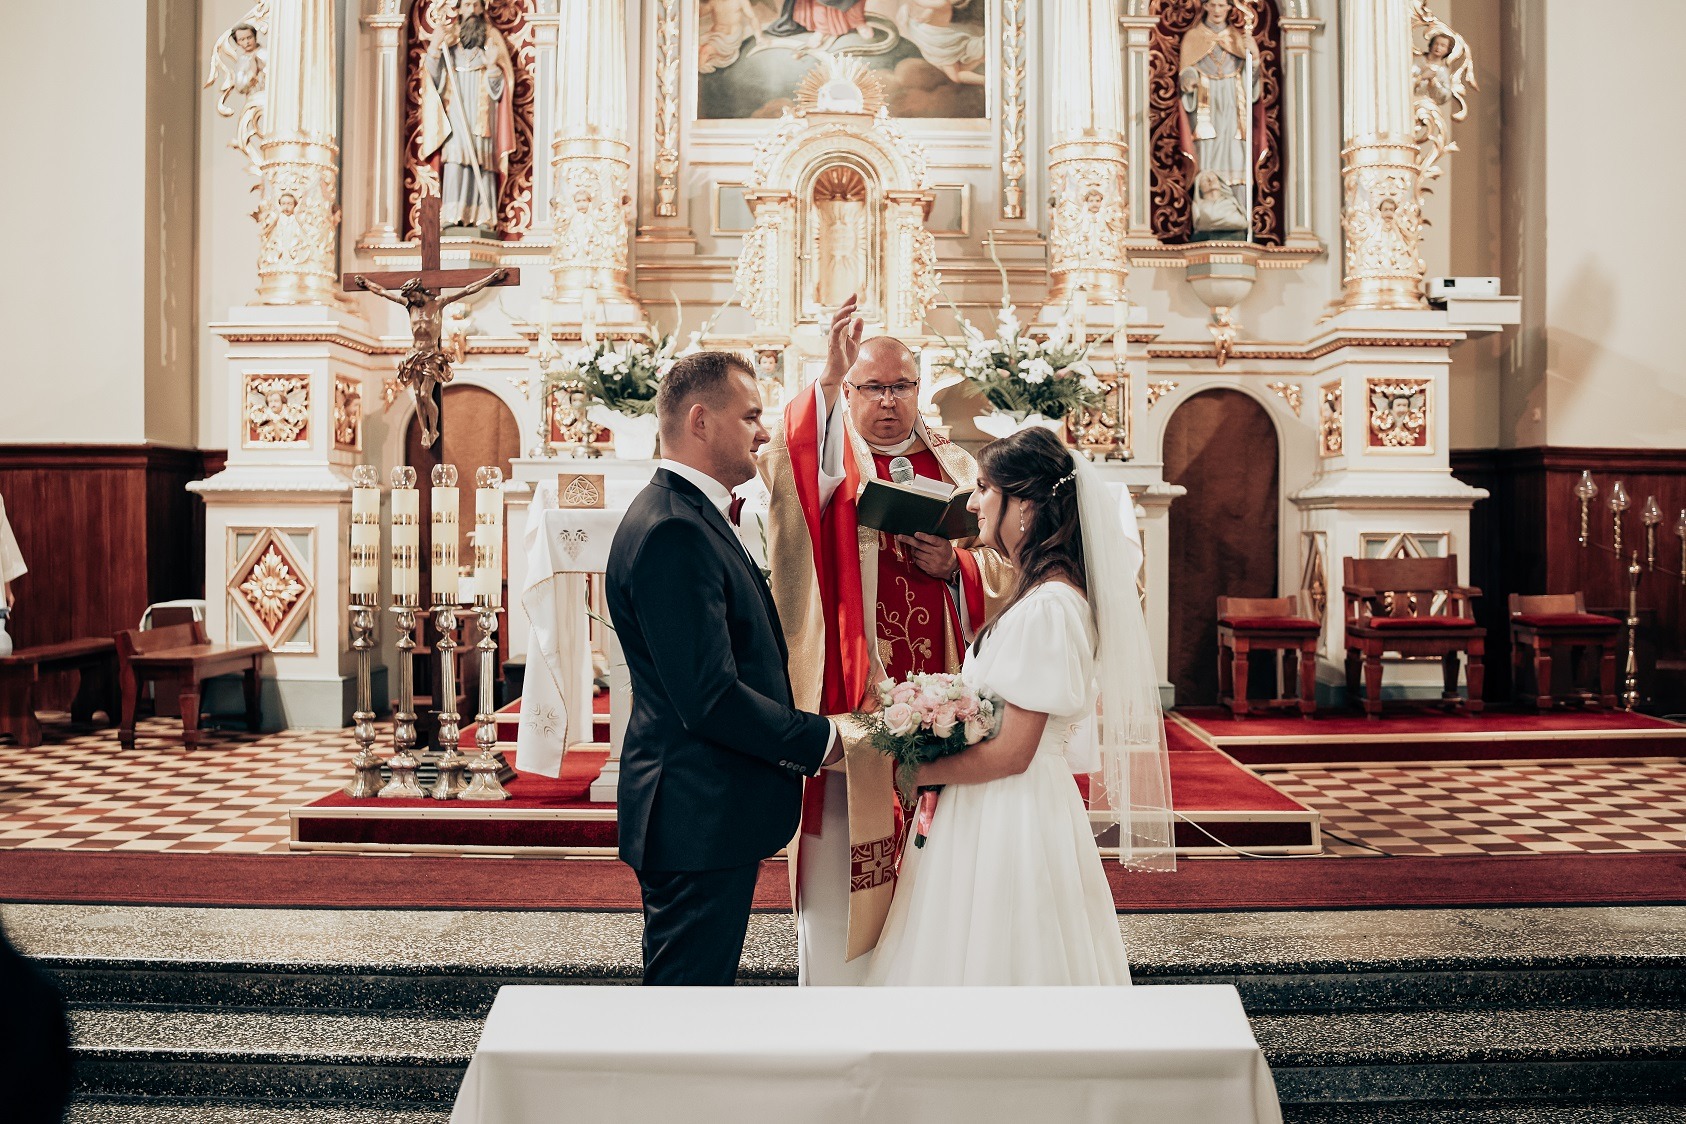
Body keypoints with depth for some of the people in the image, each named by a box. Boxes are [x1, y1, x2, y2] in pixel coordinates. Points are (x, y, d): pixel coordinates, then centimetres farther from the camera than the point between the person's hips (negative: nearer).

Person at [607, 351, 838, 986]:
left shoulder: (694, 516, 14)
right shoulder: (672, 531, -21)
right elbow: (710, 699, -25)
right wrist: (820, 741, -15)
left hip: (709, 815, 11)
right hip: (699, 820, -11)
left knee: (698, 986, 21)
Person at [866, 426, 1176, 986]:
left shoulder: (1046, 607, -21)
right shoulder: (1053, 590, 9)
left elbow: (1010, 753, -21)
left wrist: (915, 772, -10)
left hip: (1009, 820, -9)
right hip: (1009, 814, 9)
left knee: (992, 963, 3)